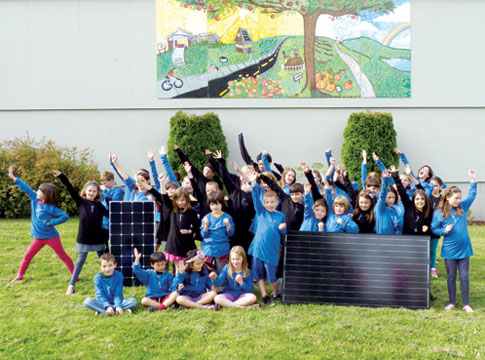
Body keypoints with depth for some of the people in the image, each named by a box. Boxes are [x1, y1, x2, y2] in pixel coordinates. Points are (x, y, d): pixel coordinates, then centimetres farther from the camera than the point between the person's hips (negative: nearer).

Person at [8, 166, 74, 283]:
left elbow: (65, 216, -21)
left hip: (51, 236, -6)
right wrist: (13, 177, 7)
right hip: (39, 238, 6)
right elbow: (26, 188, 4)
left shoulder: (50, 208, -17)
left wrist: (51, 222, -20)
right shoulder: (34, 198, 0)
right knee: (27, 256, 10)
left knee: (63, 256, 1)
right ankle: (20, 275, 26)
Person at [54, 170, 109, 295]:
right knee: (80, 261, 2)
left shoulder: (99, 205, 4)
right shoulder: (80, 202, -1)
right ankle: (71, 285, 9)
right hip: (84, 239, -2)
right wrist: (61, 176, -16)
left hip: (98, 238, 2)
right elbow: (71, 189, -9)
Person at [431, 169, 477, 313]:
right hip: (449, 250, -2)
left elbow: (472, 195, 10)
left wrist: (473, 180, 2)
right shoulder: (439, 213, -6)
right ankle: (452, 302, 22)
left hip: (464, 249, 2)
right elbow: (434, 229, -1)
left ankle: (466, 304, 16)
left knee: (464, 277, 7)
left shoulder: (462, 207, 3)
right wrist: (444, 231, -17)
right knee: (451, 277, 10)